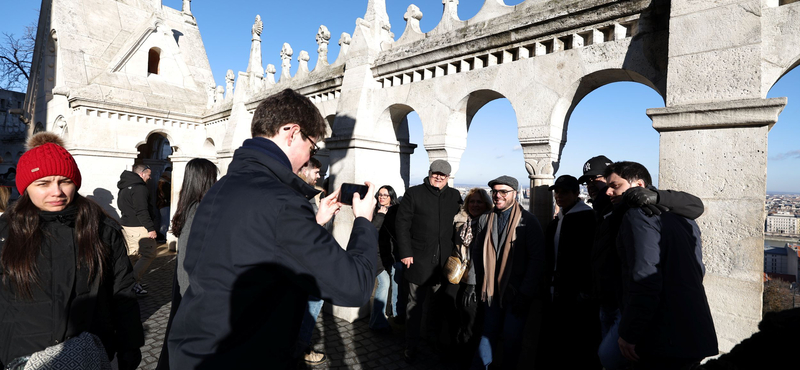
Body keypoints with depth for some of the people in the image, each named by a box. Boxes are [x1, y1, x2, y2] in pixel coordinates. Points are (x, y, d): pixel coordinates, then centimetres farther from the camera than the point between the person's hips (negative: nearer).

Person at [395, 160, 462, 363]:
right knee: (415, 303, 7)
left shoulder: (454, 196, 9)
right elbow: (402, 224, -5)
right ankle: (411, 347, 18)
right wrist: (405, 253, -10)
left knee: (438, 303, 14)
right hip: (419, 259, -3)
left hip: (444, 261, 3)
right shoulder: (413, 193, -2)